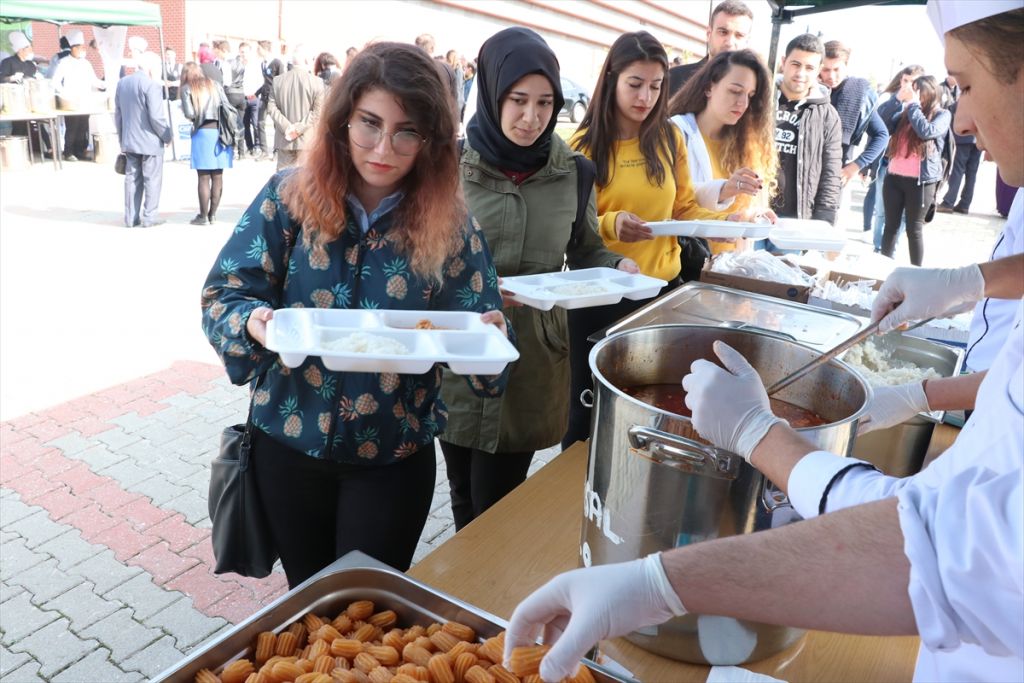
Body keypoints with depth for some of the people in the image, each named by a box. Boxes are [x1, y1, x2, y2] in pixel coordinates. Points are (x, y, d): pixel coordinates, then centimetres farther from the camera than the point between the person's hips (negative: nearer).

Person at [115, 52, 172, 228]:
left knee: (132, 178, 12)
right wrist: (167, 136, -7)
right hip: (150, 141, -7)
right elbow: (156, 116, -20)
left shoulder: (121, 83, 10)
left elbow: (118, 114, 14)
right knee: (152, 179, 2)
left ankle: (131, 217, 14)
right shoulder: (151, 85, -15)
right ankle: (149, 217, 4)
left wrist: (121, 138, 21)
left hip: (129, 141, 7)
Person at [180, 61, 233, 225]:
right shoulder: (215, 85, 11)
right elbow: (228, 107, 3)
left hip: (203, 133, -3)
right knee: (217, 176, 7)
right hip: (220, 132, 4)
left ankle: (203, 216, 4)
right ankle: (213, 214, 12)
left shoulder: (187, 89, 1)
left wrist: (197, 117, 15)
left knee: (204, 177, 0)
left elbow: (189, 114, -6)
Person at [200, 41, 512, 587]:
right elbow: (223, 295, -8)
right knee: (307, 598, 24)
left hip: (394, 455, -1)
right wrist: (254, 323, -30)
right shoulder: (288, 196, -8)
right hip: (290, 441, 1)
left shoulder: (449, 226, -8)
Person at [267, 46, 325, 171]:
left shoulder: (277, 80, 4)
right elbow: (317, 111, -11)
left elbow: (272, 107, 0)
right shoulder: (316, 82, -6)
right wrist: (299, 128, -10)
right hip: (307, 141, -3)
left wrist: (287, 127, -7)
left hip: (284, 141, 3)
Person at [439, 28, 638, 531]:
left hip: (532, 358, 0)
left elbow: (586, 251, 11)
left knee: (496, 510, 7)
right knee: (465, 500, 17)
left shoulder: (572, 171, 0)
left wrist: (618, 267, -10)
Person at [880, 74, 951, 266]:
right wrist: (897, 99, 4)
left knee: (914, 229, 2)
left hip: (920, 181, -4)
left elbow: (927, 131, -18)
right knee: (891, 225, 10)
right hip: (894, 177, 4)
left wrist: (913, 104, -10)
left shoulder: (942, 115, -1)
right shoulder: (905, 113, 14)